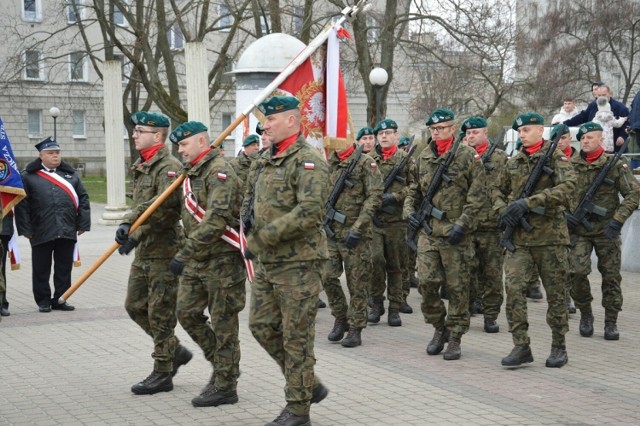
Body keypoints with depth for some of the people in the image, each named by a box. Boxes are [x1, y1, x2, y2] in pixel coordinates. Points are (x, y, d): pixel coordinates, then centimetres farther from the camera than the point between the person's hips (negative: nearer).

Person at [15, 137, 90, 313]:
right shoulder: (29, 176, 2)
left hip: (67, 232, 3)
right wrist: (25, 229, -7)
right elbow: (22, 204, -1)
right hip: (41, 233, -3)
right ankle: (43, 301, 15)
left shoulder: (71, 175, 12)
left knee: (64, 268, 7)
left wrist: (82, 224, 3)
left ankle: (60, 300, 17)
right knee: (41, 269, 4)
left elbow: (83, 199, 11)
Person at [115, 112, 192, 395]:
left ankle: (162, 374, 7)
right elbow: (140, 205, 14)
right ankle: (175, 351, 26)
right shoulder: (140, 168, 15)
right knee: (135, 306, 13)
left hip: (164, 251, -9)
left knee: (160, 313, -2)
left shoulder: (169, 167, -14)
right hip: (143, 252, 9)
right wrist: (127, 223, -5)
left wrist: (136, 235, -27)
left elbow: (164, 207, -25)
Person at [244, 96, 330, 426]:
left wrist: (263, 237, -23)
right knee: (262, 326, 12)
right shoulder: (269, 160, 14)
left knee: (296, 336, -1)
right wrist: (250, 220, 8)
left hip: (299, 263, -9)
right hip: (267, 263, 9)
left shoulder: (308, 161, -15)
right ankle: (309, 385, 25)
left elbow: (309, 212, -26)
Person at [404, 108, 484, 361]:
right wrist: (409, 211, 5)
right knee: (426, 282, -3)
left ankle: (455, 337, 12)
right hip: (428, 231, 4)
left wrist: (462, 224, -14)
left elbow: (476, 196, -7)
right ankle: (439, 328, 18)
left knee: (457, 287, 2)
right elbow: (414, 189, 22)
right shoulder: (424, 157, 11)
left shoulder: (467, 156, -4)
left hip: (455, 234, -4)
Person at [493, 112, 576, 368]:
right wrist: (503, 210, 2)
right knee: (513, 286, -12)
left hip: (550, 235, -3)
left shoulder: (555, 158, -2)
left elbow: (567, 187, -18)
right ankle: (521, 346, -8)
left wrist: (528, 202, -24)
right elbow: (498, 191, 25)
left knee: (555, 293, 5)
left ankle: (559, 347, 18)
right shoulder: (513, 163, 13)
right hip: (518, 237, 4)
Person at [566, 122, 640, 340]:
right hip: (579, 229, 1)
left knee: (611, 276, 3)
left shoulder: (616, 164, -4)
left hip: (606, 230, -1)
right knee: (577, 272, -13)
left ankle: (611, 322, 15)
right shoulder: (571, 165, 2)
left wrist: (618, 220, -15)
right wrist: (564, 213, -5)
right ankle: (585, 314, 9)